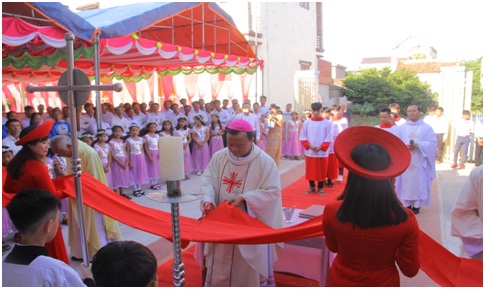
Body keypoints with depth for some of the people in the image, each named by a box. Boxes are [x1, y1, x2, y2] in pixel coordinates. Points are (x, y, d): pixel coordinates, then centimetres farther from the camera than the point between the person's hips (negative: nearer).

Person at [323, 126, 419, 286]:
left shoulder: (332, 211, -24)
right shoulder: (405, 219, -25)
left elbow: (333, 247, -3)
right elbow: (410, 270, -11)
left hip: (342, 282, 0)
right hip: (384, 283, 1)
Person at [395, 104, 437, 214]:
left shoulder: (426, 127, 3)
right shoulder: (401, 128, 8)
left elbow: (433, 142, -4)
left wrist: (418, 145, -16)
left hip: (419, 162, -2)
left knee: (418, 182, 0)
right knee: (405, 182, 3)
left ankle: (416, 205, 8)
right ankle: (407, 204, 11)